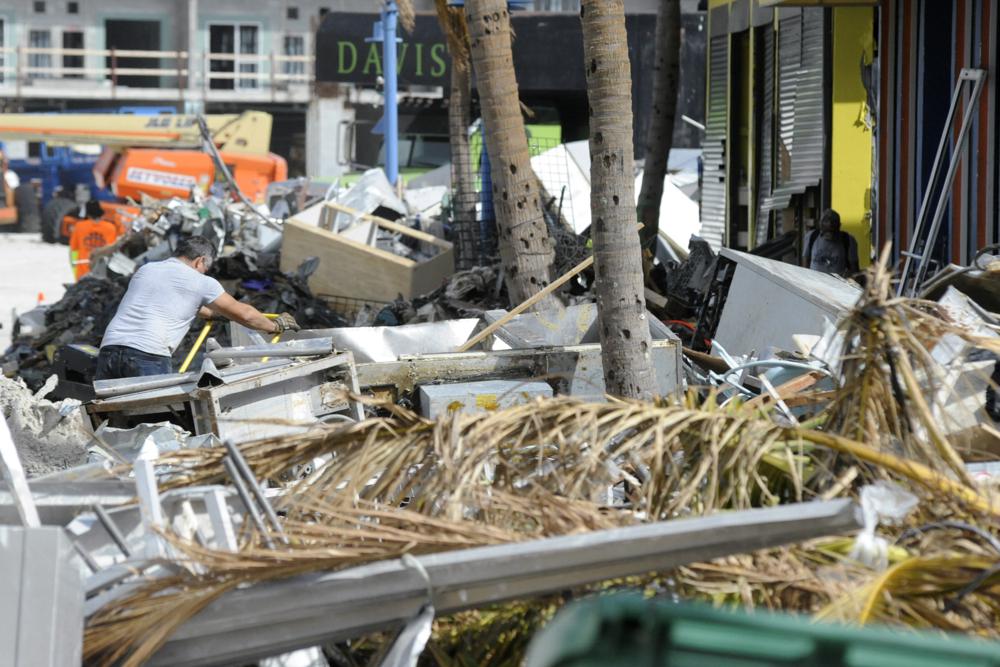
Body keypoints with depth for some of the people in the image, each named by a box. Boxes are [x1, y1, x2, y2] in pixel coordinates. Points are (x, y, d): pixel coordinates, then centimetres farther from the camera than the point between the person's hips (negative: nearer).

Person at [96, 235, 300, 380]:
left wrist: (208, 312, 60)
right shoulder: (200, 282, 10)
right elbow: (243, 314, 18)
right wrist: (275, 326, 37)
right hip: (147, 354, -5)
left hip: (109, 348, 5)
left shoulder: (145, 270, 27)